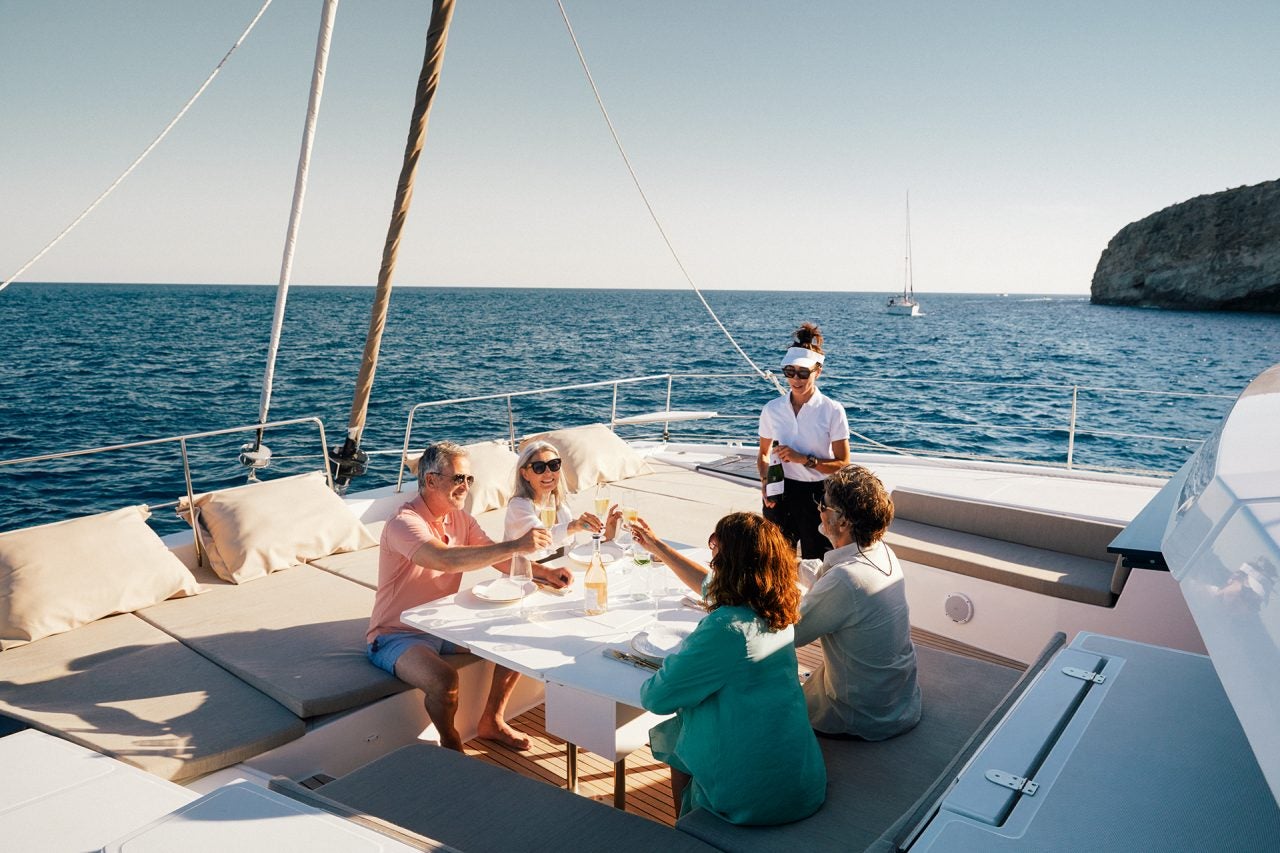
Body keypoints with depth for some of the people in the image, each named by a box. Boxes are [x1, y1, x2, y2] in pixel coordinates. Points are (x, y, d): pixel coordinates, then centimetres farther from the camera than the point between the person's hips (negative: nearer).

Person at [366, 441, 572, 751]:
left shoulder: (460, 518, 3)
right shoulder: (404, 524, -24)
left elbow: (497, 558, 5)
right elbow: (447, 560, -41)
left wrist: (543, 572, -13)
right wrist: (516, 545, -43)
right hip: (397, 636, -8)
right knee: (445, 680, -33)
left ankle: (491, 722, 18)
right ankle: (451, 745, 0)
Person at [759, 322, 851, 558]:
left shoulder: (832, 411, -9)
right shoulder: (772, 409, 0)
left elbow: (843, 464, -8)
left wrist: (804, 459, -20)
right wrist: (765, 481, -6)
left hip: (818, 495, -2)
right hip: (781, 493, 2)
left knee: (816, 562, 9)